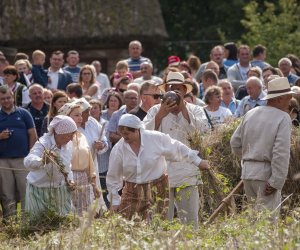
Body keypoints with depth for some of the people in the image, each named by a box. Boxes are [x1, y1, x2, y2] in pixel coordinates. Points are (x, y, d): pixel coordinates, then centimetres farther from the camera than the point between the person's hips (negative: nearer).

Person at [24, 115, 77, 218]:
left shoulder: (68, 144, -1)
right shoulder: (43, 144, -24)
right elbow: (28, 162, -45)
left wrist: (70, 179, 4)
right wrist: (42, 161, -65)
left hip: (60, 190, 6)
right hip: (40, 189, -6)